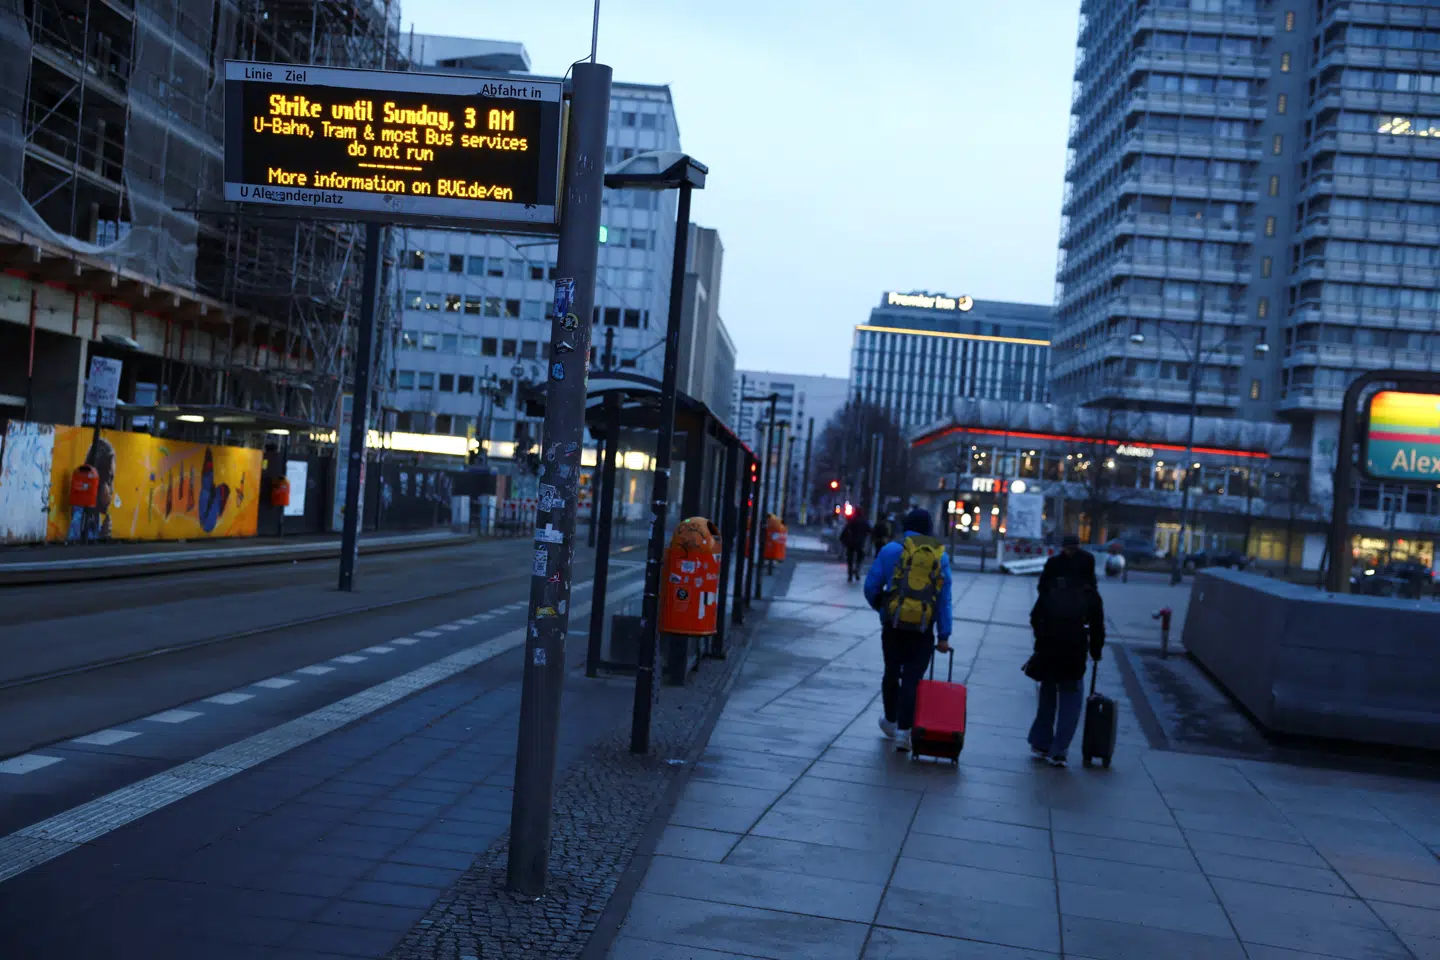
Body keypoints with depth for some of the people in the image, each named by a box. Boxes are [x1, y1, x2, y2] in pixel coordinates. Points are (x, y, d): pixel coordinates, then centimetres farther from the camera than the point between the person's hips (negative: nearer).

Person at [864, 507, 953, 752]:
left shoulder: (891, 550, -1)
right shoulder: (941, 556, 4)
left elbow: (871, 587, 2)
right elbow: (945, 599, 3)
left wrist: (879, 606, 23)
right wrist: (944, 636, 6)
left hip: (893, 625, 0)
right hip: (923, 630, 0)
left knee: (891, 673, 17)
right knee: (912, 678, 1)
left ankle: (890, 721, 33)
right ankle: (903, 731, -7)